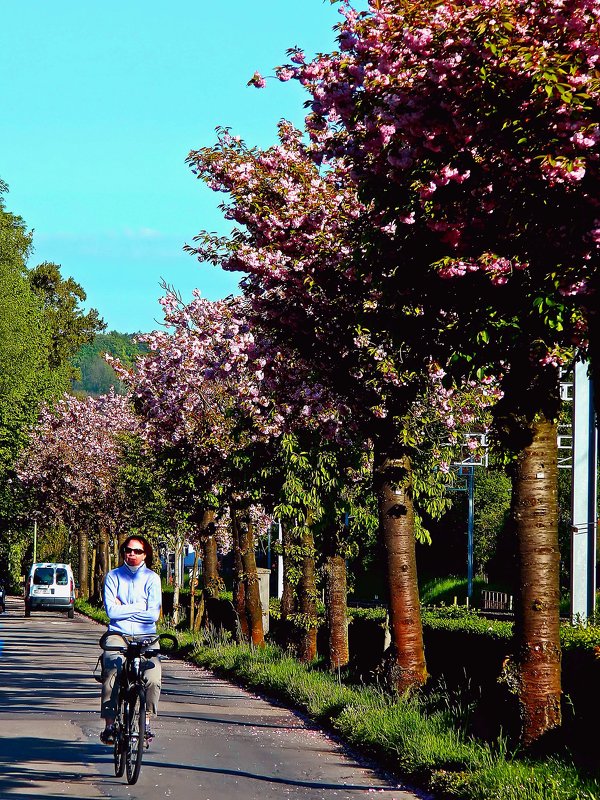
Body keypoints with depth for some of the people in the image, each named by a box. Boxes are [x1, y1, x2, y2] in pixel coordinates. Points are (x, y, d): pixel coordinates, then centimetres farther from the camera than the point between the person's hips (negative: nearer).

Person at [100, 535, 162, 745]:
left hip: (146, 636, 0)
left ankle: (146, 721, 0)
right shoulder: (113, 576, 6)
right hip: (118, 635, 0)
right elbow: (111, 611, -6)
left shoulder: (152, 578, 6)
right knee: (112, 674, -26)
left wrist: (123, 609, -6)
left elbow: (153, 614, -6)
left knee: (153, 679, -22)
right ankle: (109, 724, -18)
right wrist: (138, 608, -6)